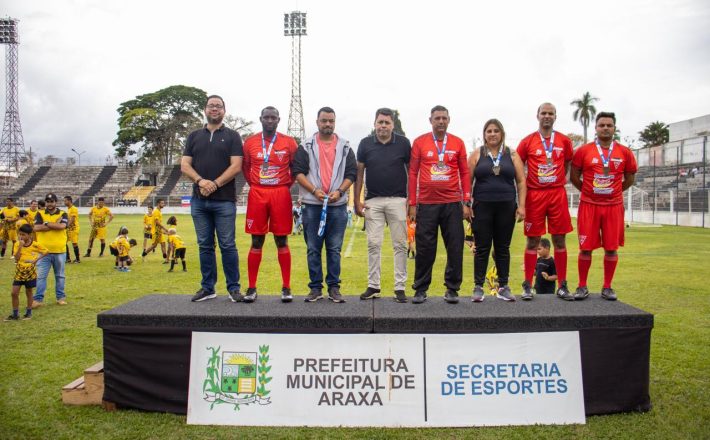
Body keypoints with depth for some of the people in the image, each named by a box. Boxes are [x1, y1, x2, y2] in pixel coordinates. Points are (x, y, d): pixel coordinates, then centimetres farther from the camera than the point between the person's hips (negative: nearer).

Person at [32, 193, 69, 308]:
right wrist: (55, 225, -15)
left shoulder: (63, 214, 2)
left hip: (60, 251, 0)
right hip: (44, 251, 0)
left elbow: (62, 226, -18)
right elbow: (36, 228, -12)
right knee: (40, 276, 1)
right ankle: (38, 299, 7)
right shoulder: (40, 214, 4)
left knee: (60, 276, 11)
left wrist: (46, 223, -11)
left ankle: (61, 297, 22)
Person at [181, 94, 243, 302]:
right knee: (205, 245, 8)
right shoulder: (194, 136, 15)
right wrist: (201, 181, -13)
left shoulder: (232, 136, 5)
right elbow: (185, 165, 6)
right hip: (199, 200, 4)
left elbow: (236, 166, -5)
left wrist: (215, 184, -15)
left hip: (224, 200, -3)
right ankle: (207, 287, 16)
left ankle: (233, 287, 7)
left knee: (227, 245, -2)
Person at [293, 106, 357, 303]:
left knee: (334, 249, 5)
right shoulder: (306, 147, 8)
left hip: (338, 205, 1)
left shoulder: (345, 147, 12)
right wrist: (314, 190, -11)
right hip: (312, 205, 0)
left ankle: (334, 287, 14)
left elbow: (351, 174, 8)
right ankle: (316, 287, 13)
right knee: (313, 249, 4)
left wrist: (339, 191, -9)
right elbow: (298, 172, 1)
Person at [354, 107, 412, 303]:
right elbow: (359, 173, 7)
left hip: (397, 200, -1)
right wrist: (357, 201, 3)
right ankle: (373, 286, 13)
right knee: (373, 244, 3)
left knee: (400, 244, 2)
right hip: (373, 201, 1)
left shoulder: (403, 143, 2)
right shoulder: (366, 144, 5)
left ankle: (400, 287, 9)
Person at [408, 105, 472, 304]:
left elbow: (465, 173, 7)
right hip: (426, 204, -1)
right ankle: (420, 290, 15)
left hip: (452, 204, 1)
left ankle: (452, 289, 16)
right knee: (424, 248, 3)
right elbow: (413, 173, 4)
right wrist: (412, 204, 0)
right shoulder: (419, 142, 3)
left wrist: (466, 202, 1)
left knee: (455, 248, 4)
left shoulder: (458, 143, 6)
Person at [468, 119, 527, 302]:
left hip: (506, 207, 1)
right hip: (482, 207, -1)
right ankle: (478, 287, 8)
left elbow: (521, 181, 6)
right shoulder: (477, 154, 6)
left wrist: (521, 206, -2)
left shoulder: (512, 154, 9)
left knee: (503, 248, 7)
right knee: (482, 248, 1)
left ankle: (503, 287, 16)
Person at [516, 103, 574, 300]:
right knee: (532, 240, 2)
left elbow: (568, 164, 20)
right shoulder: (527, 141, 2)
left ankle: (562, 285, 14)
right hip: (534, 195, -2)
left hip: (558, 194, 2)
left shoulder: (564, 141, 7)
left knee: (560, 239, 5)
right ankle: (527, 286, 8)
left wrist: (560, 179, 9)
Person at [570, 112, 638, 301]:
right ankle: (582, 287, 11)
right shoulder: (583, 151, 0)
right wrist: (590, 191, 9)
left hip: (614, 206, 2)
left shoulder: (625, 152, 4)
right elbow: (573, 177, 6)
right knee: (586, 247, 0)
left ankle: (607, 287, 16)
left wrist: (612, 192, 13)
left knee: (611, 248, 4)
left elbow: (629, 179, 15)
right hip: (589, 206, -1)